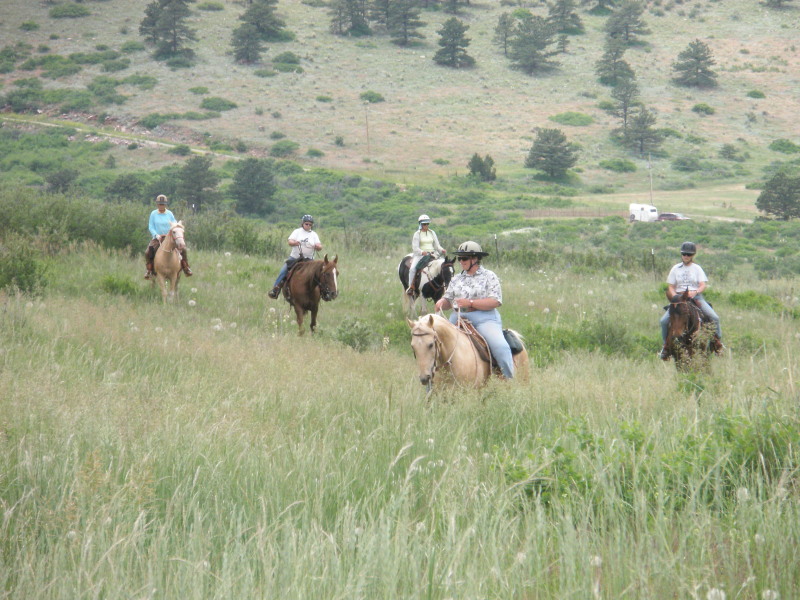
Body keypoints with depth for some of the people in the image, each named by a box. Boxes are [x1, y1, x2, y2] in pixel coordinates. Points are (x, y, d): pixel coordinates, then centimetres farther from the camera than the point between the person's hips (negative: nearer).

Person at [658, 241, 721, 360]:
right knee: (664, 321, -17)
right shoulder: (675, 269, 8)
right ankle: (666, 346, -1)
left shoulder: (697, 269, 6)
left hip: (696, 296, -1)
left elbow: (703, 285, -3)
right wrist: (676, 297, -13)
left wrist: (695, 292, -24)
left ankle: (718, 342, -1)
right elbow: (671, 287, 7)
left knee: (714, 317, -19)